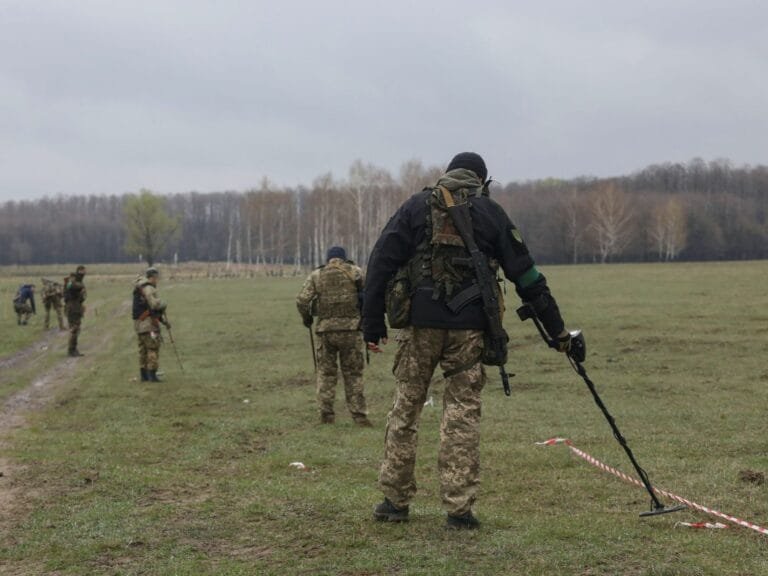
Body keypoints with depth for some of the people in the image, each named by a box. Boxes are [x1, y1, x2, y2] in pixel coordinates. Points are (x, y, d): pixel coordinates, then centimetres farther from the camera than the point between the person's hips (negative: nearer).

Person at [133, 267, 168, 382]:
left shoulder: (139, 289, 19)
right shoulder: (148, 288, -12)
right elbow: (155, 304, -24)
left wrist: (163, 320, 19)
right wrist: (163, 304, -1)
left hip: (138, 322, 10)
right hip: (148, 323, -10)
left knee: (143, 349, 13)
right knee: (153, 348, -6)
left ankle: (144, 375, 17)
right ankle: (152, 375, -8)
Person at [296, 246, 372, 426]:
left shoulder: (316, 275, 5)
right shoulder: (355, 272, 4)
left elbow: (301, 300, -1)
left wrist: (306, 318, 15)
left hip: (325, 329, 1)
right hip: (350, 328, -1)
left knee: (326, 373, 13)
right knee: (353, 374, 7)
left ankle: (326, 413, 10)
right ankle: (358, 414, 2)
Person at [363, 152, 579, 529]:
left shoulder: (416, 207, 9)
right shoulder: (490, 213, 10)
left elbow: (381, 262, 2)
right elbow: (526, 275, 10)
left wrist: (373, 322, 4)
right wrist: (557, 329, 14)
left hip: (419, 323, 0)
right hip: (468, 327, 0)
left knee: (406, 406, 10)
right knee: (463, 411, 4)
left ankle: (395, 501, 15)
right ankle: (459, 508, 2)